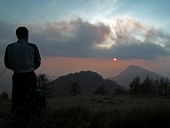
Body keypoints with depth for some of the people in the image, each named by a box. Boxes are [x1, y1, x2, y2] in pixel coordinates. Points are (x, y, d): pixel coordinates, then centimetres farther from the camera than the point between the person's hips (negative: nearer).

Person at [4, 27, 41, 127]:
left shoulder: (9, 47, -4)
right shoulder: (32, 47, -11)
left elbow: (7, 64, 1)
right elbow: (38, 63, -3)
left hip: (17, 77, 2)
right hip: (30, 77, -2)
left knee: (16, 100, 15)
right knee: (26, 100, 12)